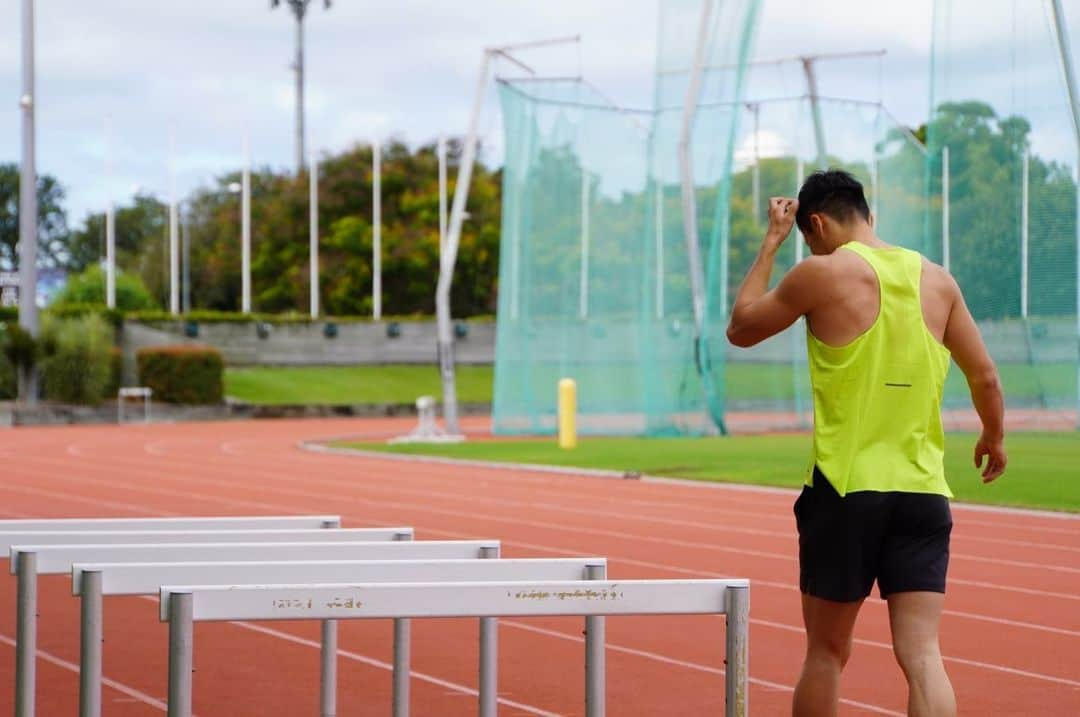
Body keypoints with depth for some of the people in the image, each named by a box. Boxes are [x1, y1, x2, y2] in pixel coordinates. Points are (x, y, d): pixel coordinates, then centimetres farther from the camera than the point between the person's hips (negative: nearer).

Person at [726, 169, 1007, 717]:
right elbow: (985, 375, 11)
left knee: (826, 652, 11)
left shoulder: (822, 273, -4)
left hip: (845, 489, -3)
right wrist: (994, 437, 29)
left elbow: (741, 328, 9)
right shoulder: (936, 279, 8)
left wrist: (771, 242, 17)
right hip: (923, 492, 3)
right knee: (921, 655, -4)